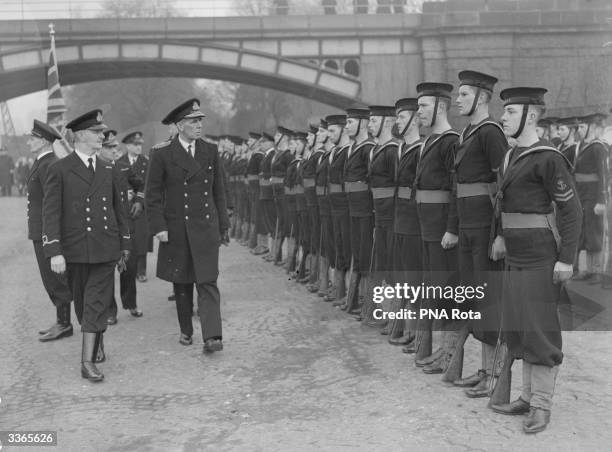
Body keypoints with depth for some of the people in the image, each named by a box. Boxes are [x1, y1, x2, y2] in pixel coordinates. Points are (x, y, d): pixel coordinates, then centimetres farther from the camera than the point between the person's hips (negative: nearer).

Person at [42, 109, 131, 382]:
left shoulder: (108, 171, 10)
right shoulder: (60, 170, -3)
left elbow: (118, 208, 16)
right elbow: (50, 212, -8)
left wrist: (124, 243, 16)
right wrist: (54, 252, -15)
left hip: (105, 249, 2)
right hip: (74, 249, -2)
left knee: (98, 303, -6)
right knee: (82, 303, 12)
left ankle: (88, 361, -6)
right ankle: (97, 341, 36)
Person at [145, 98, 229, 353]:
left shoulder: (210, 152, 6)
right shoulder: (163, 156, -3)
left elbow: (219, 191, 12)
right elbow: (153, 195, -2)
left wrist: (223, 226, 11)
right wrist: (158, 227, -11)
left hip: (206, 227, 1)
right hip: (176, 229, -1)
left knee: (208, 282, -8)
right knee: (182, 283, 11)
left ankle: (212, 337, -13)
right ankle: (186, 331, 26)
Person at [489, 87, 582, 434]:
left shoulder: (548, 158, -15)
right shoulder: (514, 155, 12)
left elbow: (571, 209, -15)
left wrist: (566, 260, -18)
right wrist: (502, 235, 15)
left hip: (542, 261, -9)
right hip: (516, 259, 9)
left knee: (541, 331, -2)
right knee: (519, 330, 12)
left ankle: (542, 405, 8)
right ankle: (529, 396, 22)